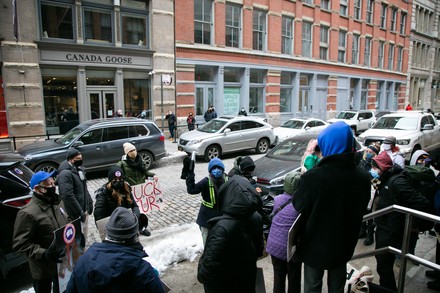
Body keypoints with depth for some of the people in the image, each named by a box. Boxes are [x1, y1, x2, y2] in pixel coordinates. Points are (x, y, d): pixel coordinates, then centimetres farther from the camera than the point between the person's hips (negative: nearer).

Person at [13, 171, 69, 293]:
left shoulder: (57, 202, 1)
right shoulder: (28, 213, -22)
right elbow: (21, 244, -22)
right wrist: (43, 254, -31)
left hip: (62, 262, 6)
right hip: (43, 268, -6)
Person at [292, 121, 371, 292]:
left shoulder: (311, 177, -28)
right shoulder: (363, 178, -12)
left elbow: (299, 208, -14)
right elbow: (360, 211, 1)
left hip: (314, 245, -3)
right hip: (342, 245, 4)